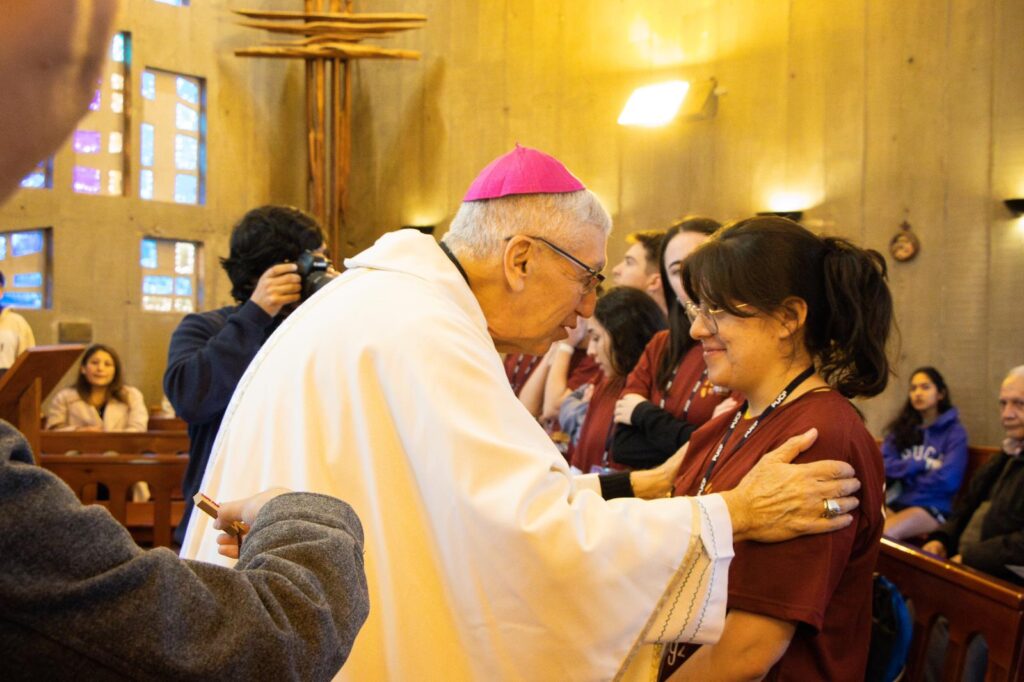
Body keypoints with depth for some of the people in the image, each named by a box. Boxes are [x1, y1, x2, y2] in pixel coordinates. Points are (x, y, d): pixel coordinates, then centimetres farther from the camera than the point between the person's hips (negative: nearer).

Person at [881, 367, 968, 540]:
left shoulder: (954, 431, 4)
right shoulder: (901, 428, 17)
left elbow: (947, 479, -8)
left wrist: (906, 473, 3)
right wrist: (920, 465, -7)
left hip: (933, 507, -4)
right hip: (895, 502, 4)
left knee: (883, 534, -35)